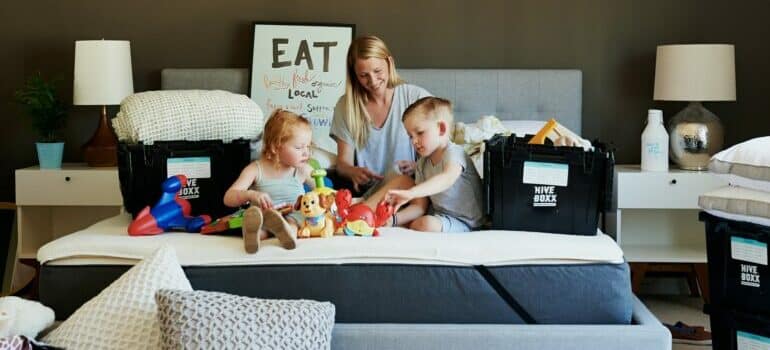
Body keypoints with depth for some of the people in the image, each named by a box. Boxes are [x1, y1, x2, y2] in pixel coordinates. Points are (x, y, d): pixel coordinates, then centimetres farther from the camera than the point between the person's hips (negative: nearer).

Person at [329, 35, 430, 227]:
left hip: (414, 188, -2)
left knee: (401, 180, -39)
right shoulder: (346, 106, 9)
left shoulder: (416, 97, 4)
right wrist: (354, 172, -19)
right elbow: (343, 162, 6)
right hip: (368, 195, 2)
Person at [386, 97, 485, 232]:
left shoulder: (454, 153, -14)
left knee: (426, 224, -29)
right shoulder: (422, 165, 8)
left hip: (464, 222, -7)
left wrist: (410, 193, -50)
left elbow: (447, 179, -37)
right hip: (439, 215, 8)